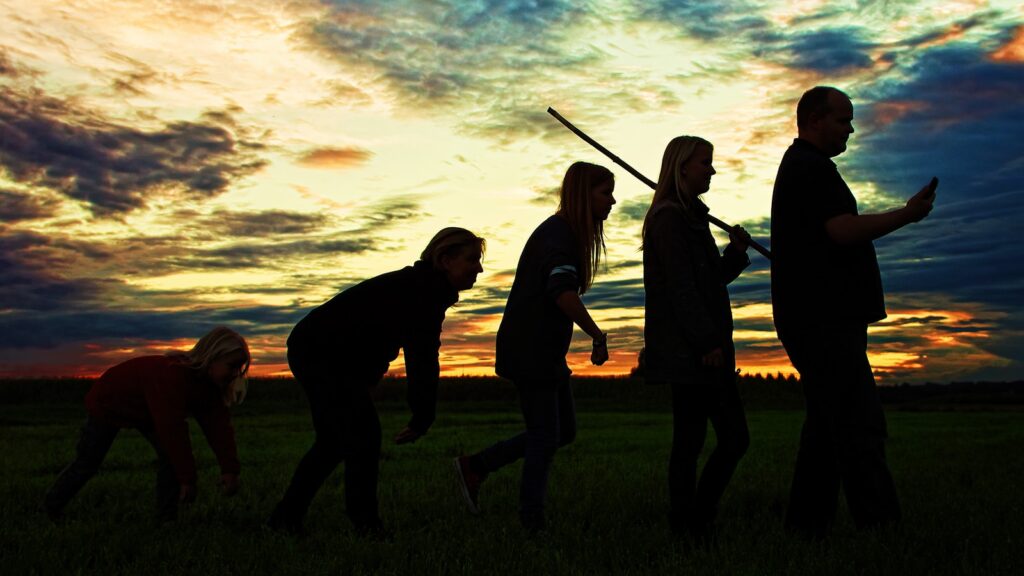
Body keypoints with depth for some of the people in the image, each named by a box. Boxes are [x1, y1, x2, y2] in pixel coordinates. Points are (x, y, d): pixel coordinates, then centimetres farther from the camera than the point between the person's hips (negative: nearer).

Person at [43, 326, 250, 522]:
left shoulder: (209, 385, -19)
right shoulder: (172, 376, -45)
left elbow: (219, 426, -20)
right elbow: (173, 431, -46)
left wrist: (229, 470, -29)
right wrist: (187, 479, -43)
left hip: (144, 411, 7)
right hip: (107, 403, -6)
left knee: (171, 454, -13)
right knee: (86, 464, 7)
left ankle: (166, 518, -4)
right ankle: (51, 510, 31)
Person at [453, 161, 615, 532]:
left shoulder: (565, 233, 15)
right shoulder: (558, 235, -17)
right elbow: (563, 291, -34)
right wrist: (598, 337, -27)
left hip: (547, 353, 10)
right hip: (529, 352, -10)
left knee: (564, 431, 14)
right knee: (545, 438, -3)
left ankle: (475, 467, 19)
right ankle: (533, 525, 8)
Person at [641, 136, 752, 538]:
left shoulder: (691, 217, 21)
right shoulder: (670, 218, -9)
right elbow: (680, 287, -17)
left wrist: (736, 251, 7)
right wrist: (707, 342, -19)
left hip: (705, 348, 10)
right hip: (686, 350, -10)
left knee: (734, 438, 9)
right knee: (690, 440, -5)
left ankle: (698, 522, 15)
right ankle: (686, 530, 3)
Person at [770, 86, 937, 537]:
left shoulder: (799, 167, 25)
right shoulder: (812, 168, -9)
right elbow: (844, 230, -20)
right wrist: (908, 214, -10)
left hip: (819, 321, 11)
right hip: (825, 322, -11)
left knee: (828, 425, 10)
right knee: (860, 427, -11)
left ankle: (805, 526, 13)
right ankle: (880, 524, -10)